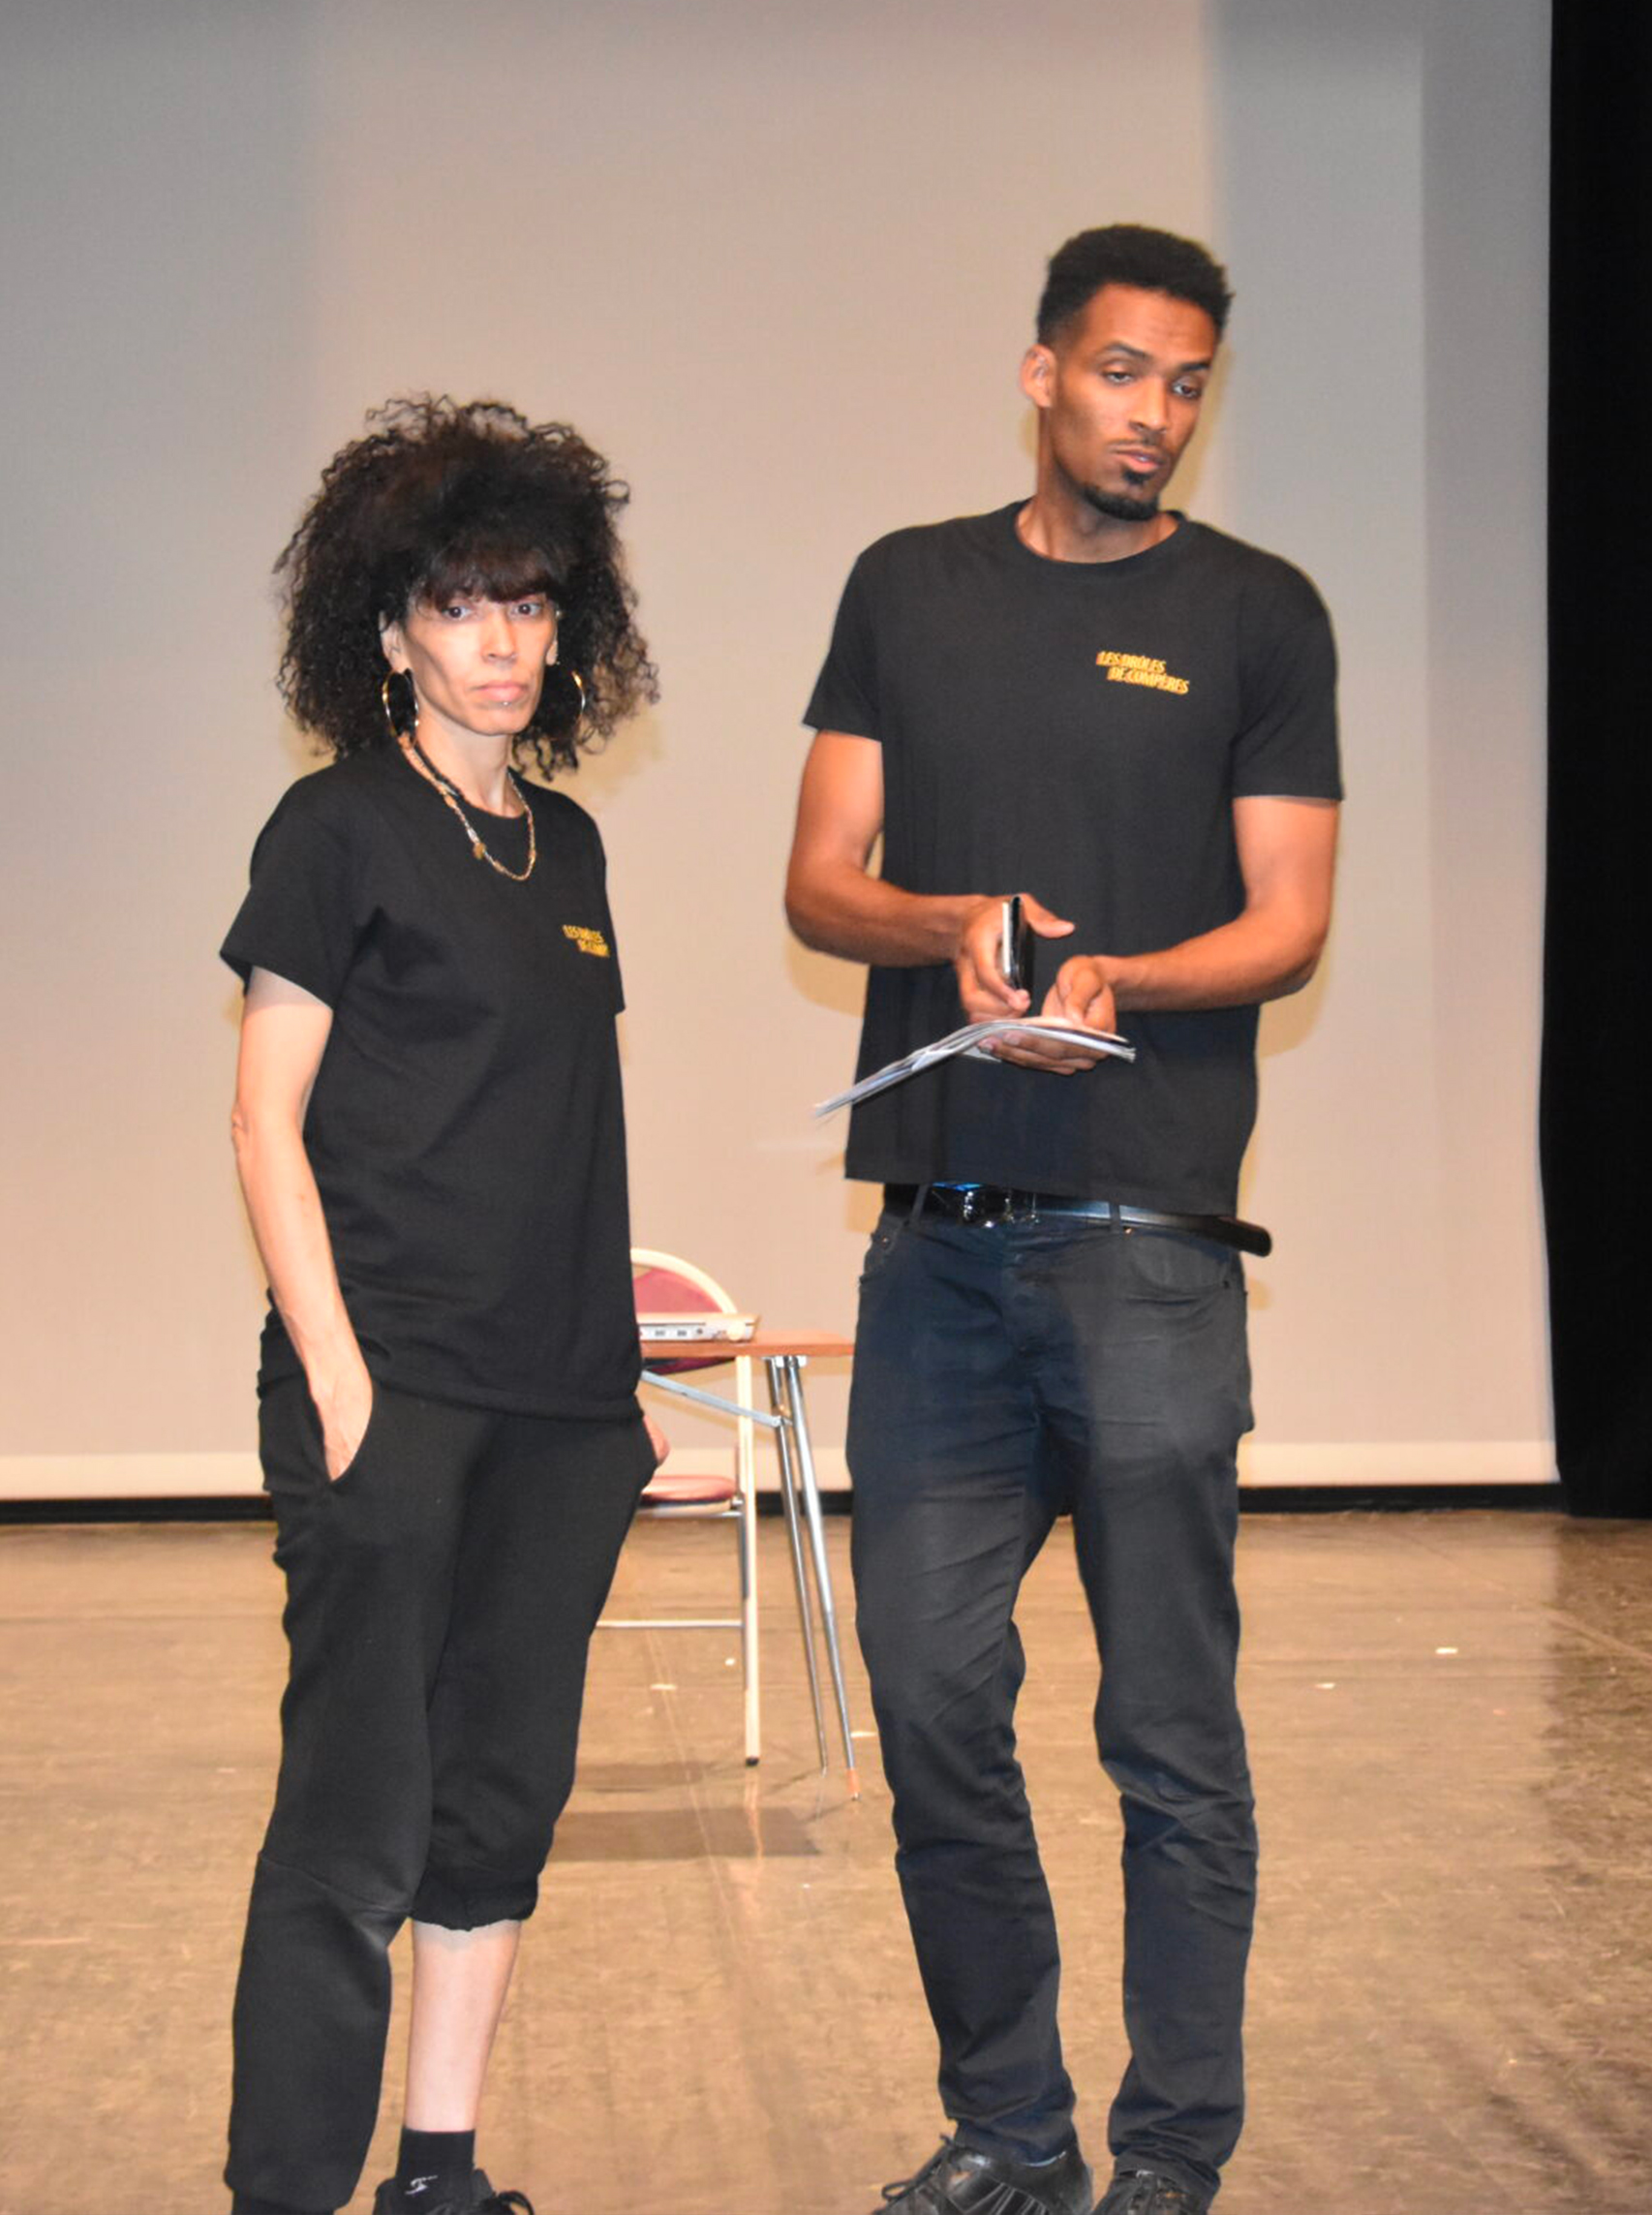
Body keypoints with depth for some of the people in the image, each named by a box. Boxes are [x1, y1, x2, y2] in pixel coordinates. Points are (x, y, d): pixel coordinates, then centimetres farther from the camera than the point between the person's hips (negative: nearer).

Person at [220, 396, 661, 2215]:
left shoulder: (565, 845, 16)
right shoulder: (341, 829, -2)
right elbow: (266, 1118, -5)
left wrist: (616, 1374, 15)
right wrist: (334, 1378, -13)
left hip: (559, 1397, 6)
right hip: (393, 1384, -6)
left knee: (504, 1798, 9)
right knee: (360, 1822, -8)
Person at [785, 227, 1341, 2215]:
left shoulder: (1255, 614, 5)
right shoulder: (907, 590, 14)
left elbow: (1287, 928, 1)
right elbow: (820, 882, 10)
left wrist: (1115, 975, -18)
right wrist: (950, 926, -12)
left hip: (1146, 1240, -3)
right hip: (936, 1233, 3)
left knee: (1169, 1734, 0)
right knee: (932, 1701, 6)